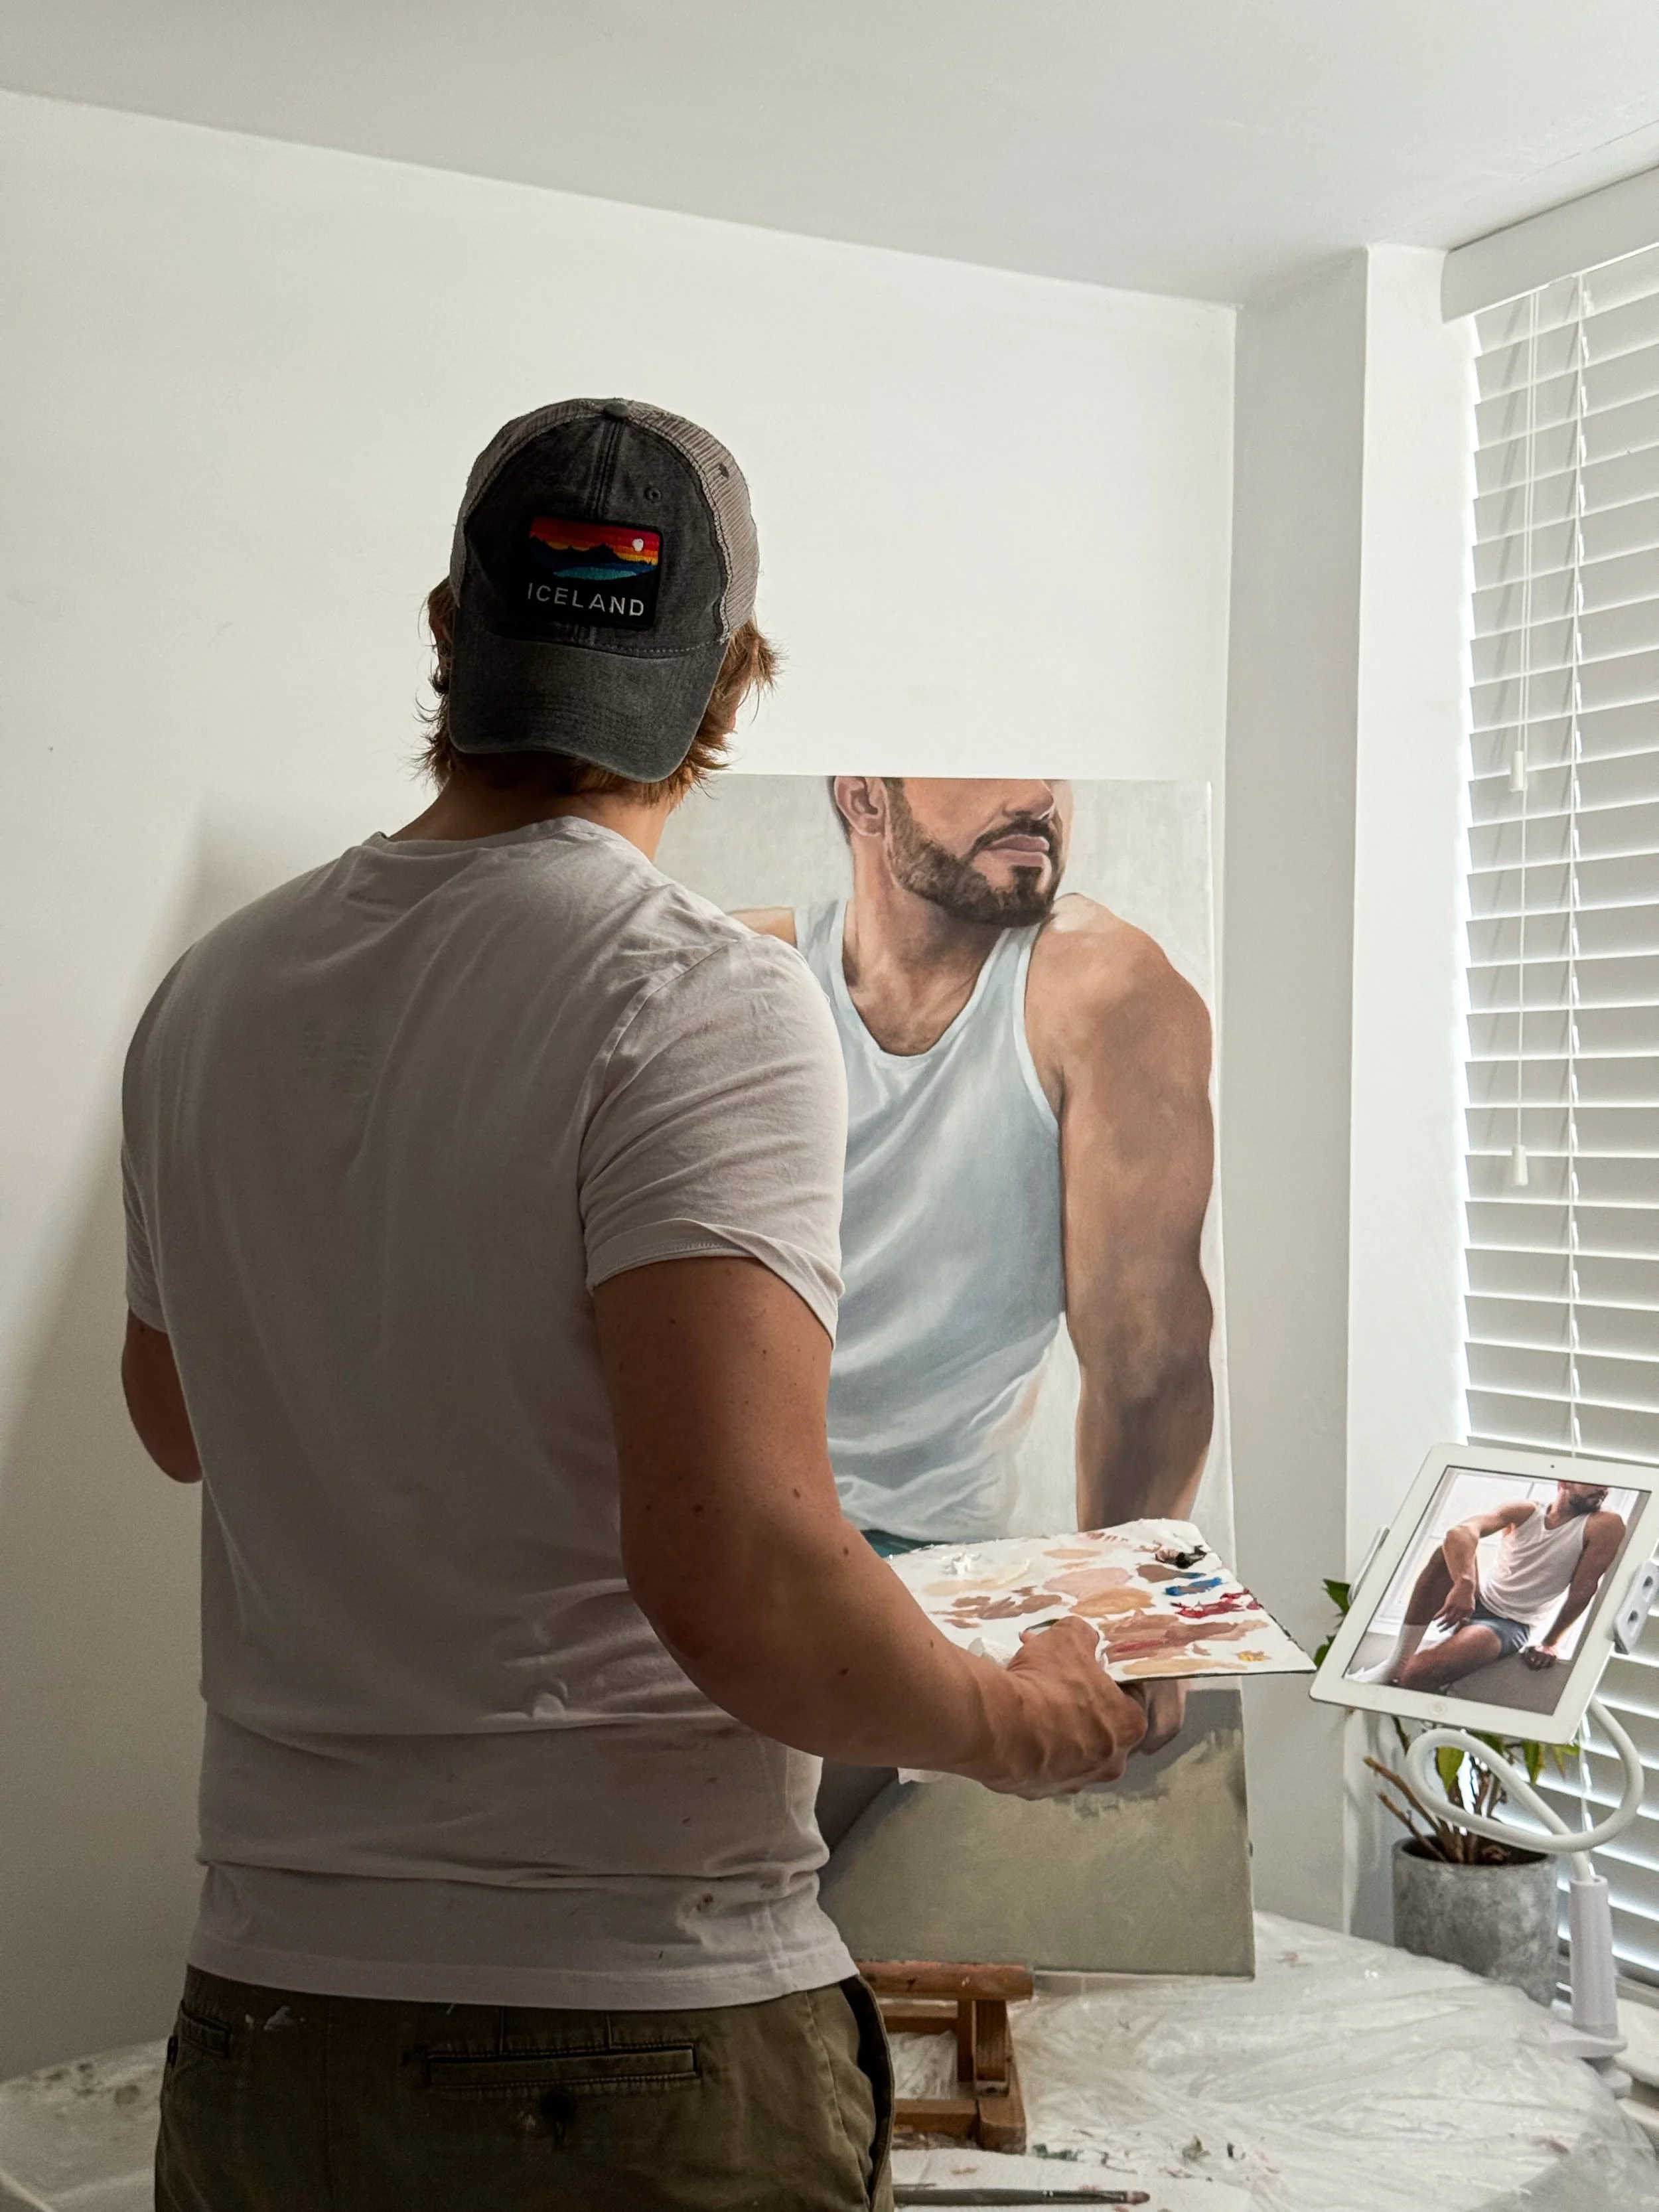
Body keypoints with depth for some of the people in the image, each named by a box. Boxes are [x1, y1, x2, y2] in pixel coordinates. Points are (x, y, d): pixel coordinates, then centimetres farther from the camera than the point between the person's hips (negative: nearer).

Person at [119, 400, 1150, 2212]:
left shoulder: (210, 996, 2)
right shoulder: (708, 1003, -17)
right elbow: (741, 1580, -28)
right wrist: (1010, 1724, -9)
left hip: (257, 2014, 6)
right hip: (640, 2055, -5)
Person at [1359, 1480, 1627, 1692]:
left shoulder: (1605, 1526, -6)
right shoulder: (1525, 1512, 0)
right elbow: (1462, 1531, -18)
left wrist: (1551, 1642, -13)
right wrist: (1464, 1584, -36)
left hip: (1510, 1625, -4)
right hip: (1471, 1600, 4)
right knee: (1450, 1549, -31)